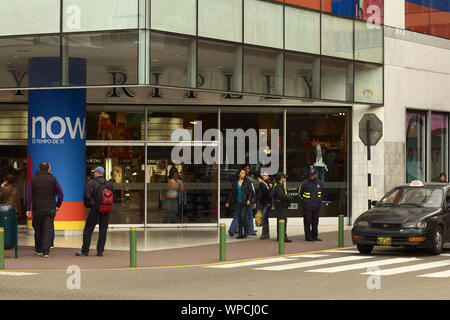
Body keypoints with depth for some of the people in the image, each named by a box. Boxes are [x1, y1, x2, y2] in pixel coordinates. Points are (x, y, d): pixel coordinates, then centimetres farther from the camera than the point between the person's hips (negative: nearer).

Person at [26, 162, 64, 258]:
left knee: (38, 229, 16)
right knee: (48, 230, -1)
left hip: (37, 209, 1)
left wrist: (28, 209, 2)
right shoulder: (53, 179, 0)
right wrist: (58, 205, 14)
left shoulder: (33, 180, 1)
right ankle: (46, 252, -7)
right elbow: (61, 194, 1)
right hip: (50, 209, -1)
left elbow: (29, 196, -2)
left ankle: (38, 249, 26)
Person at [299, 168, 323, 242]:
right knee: (307, 222, -3)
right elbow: (300, 192, 5)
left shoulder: (320, 183, 6)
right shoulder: (305, 183, -8)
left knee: (315, 222, 9)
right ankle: (308, 236, 2)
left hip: (316, 206, 4)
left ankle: (315, 236, 17)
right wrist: (304, 200, 3)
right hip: (307, 206, -4)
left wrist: (319, 200, 15)